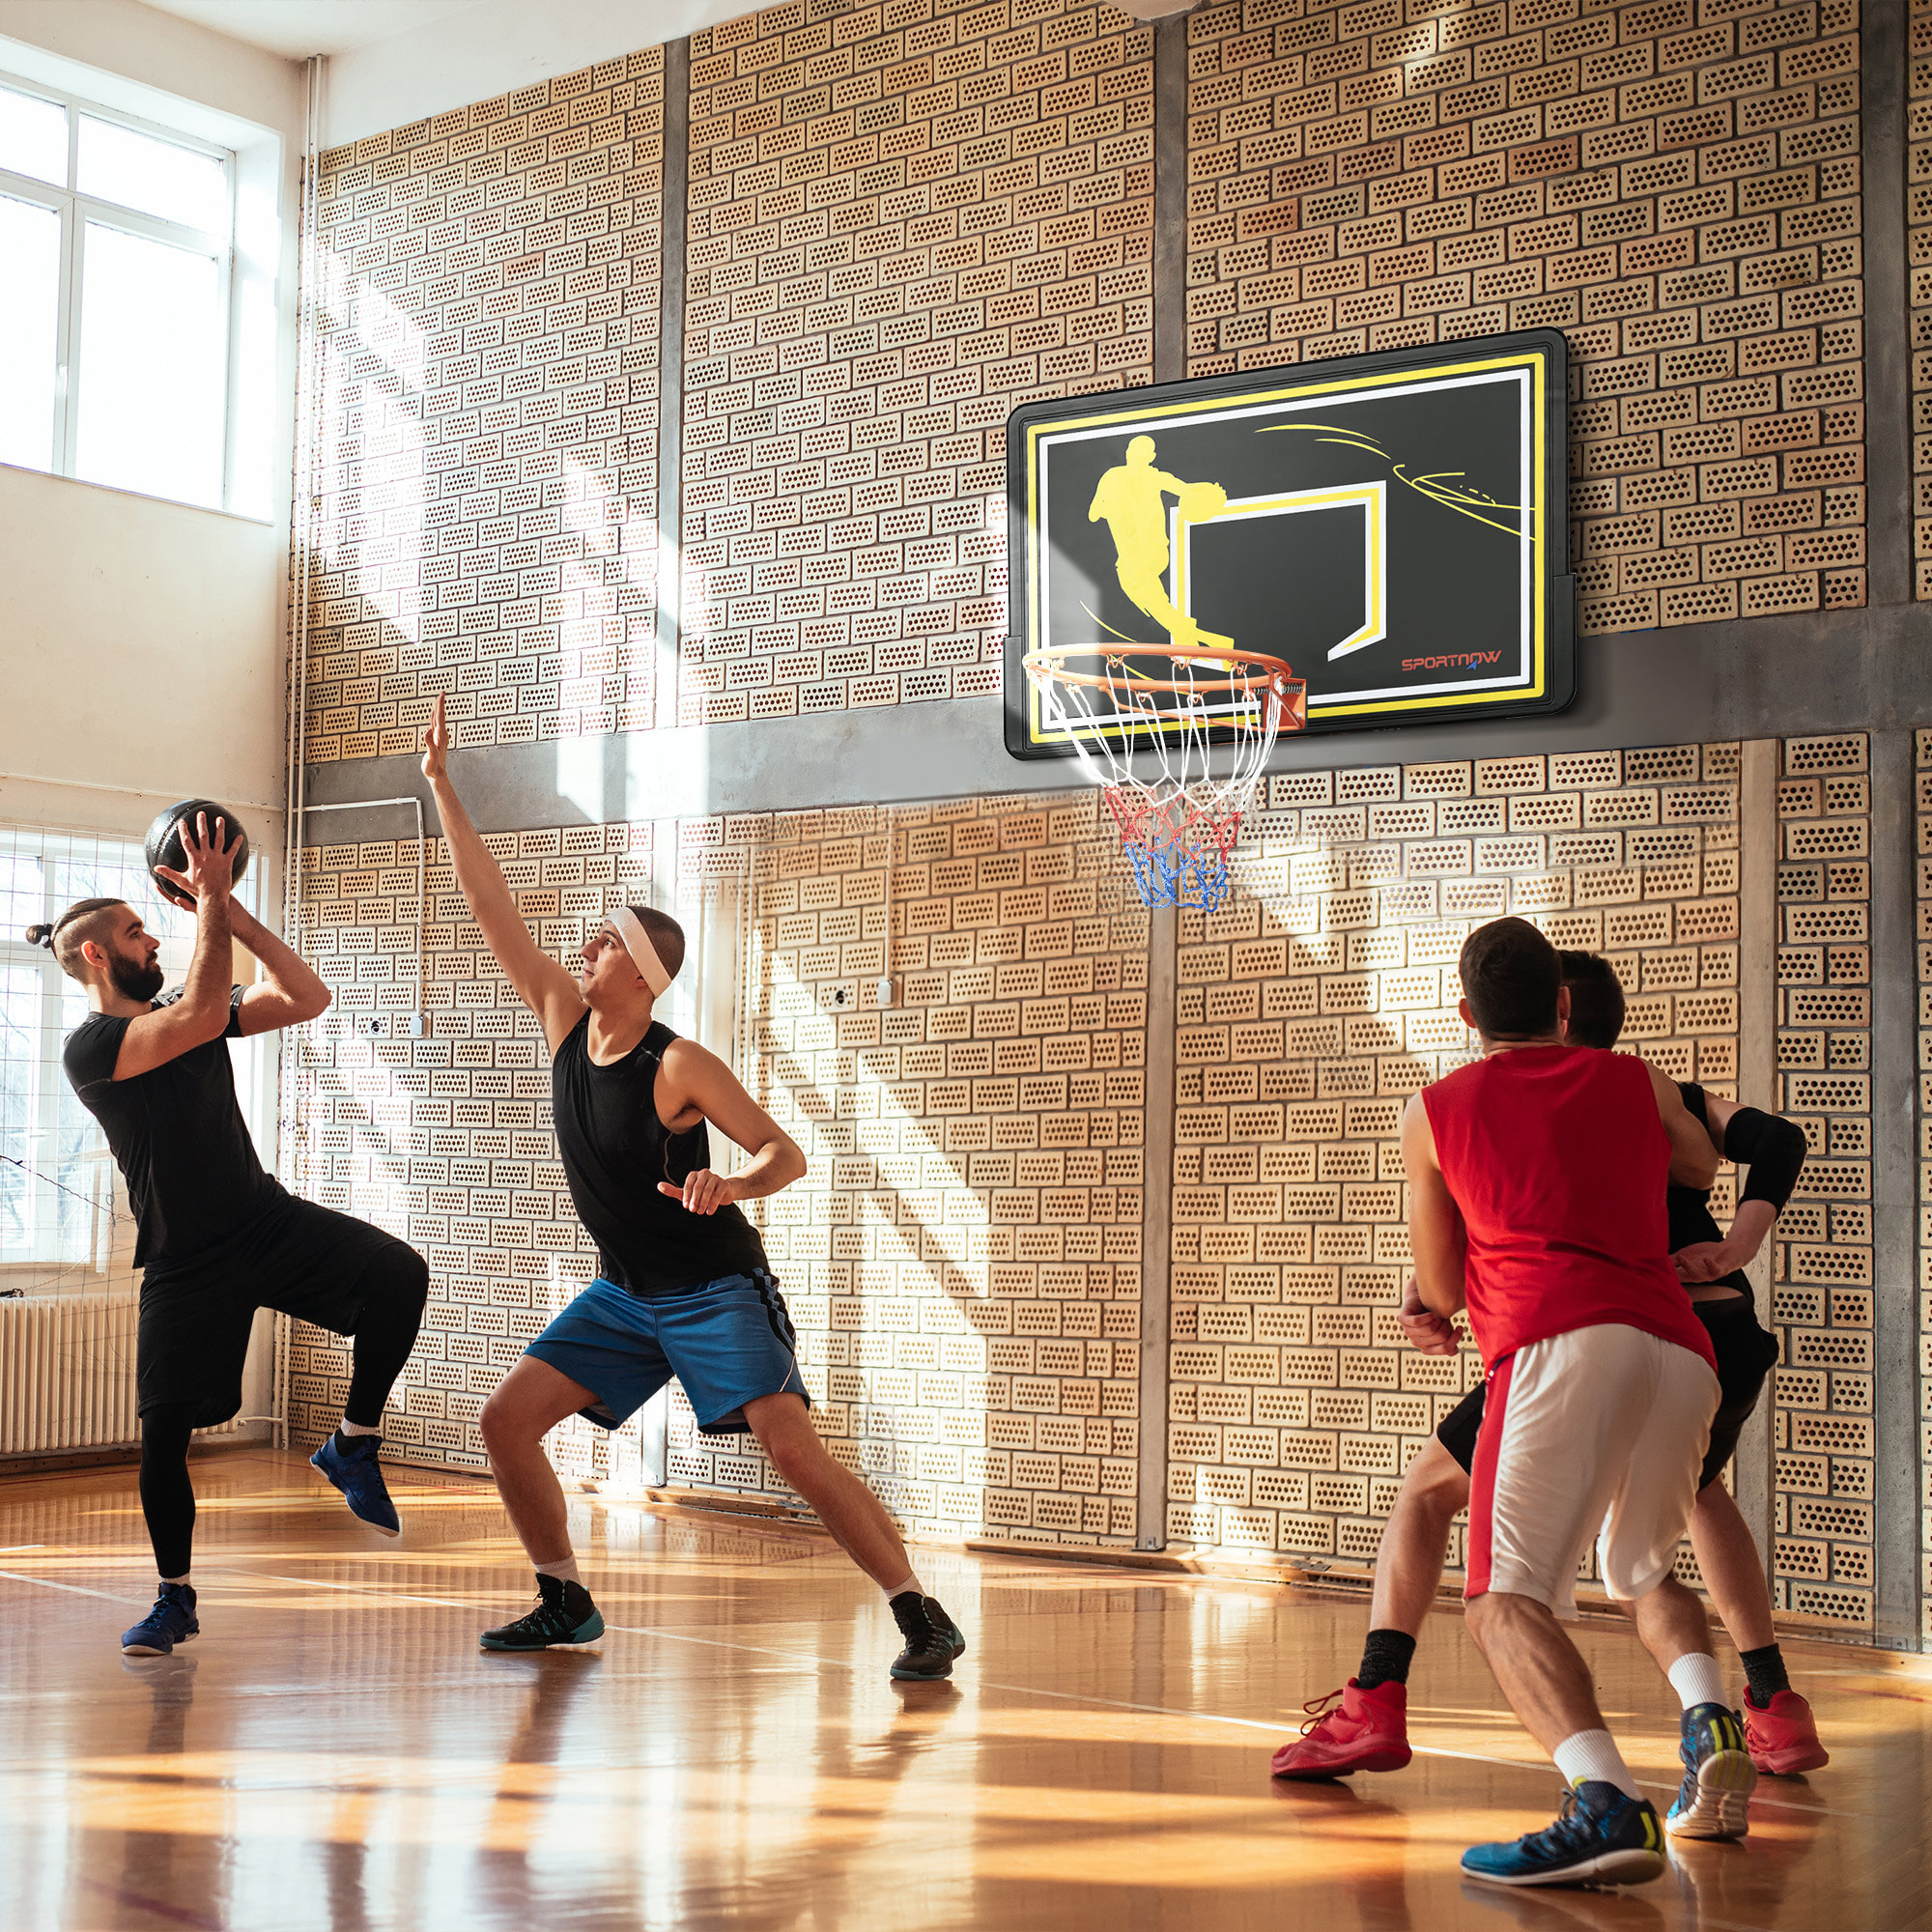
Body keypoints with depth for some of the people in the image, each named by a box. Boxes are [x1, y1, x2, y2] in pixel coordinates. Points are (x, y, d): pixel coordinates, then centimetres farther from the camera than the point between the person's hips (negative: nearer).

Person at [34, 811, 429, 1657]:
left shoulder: (184, 1013, 9)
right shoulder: (88, 1048, -11)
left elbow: (308, 999, 2)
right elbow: (203, 1015, -27)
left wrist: (234, 912, -5)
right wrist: (209, 904, -23)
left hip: (271, 1221, 4)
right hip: (186, 1260, -4)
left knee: (399, 1273, -22)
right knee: (164, 1430, -2)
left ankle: (353, 1446, -6)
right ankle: (175, 1599, 20)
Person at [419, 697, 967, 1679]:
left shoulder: (680, 1067, -20)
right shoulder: (564, 1019, -3)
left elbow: (786, 1152, -18)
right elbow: (492, 907, -2)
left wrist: (731, 1185, -40)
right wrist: (441, 786, -3)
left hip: (715, 1289, -7)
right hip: (623, 1291, 7)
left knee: (793, 1450, -18)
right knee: (506, 1420, 0)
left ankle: (922, 1617, -9)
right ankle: (564, 1604, 15)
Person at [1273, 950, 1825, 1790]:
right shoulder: (1673, 1100, 23)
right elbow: (1779, 1140, 4)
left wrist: (1422, 1296, -15)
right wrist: (1738, 1246, -6)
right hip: (1726, 1338, 4)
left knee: (1427, 1488, 15)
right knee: (1702, 1488, 37)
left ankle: (1374, 1705, 2)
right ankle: (1777, 1712, 28)